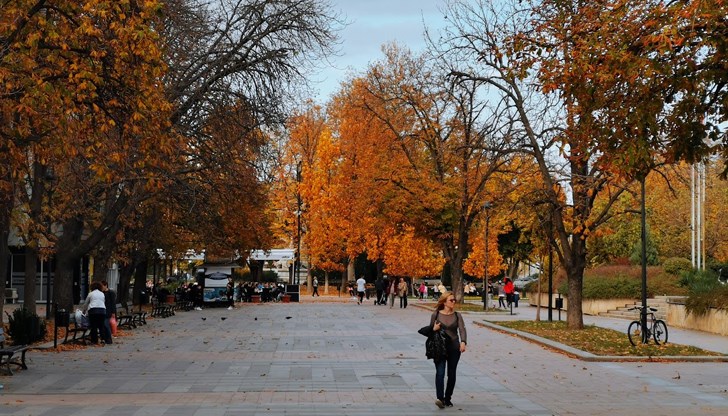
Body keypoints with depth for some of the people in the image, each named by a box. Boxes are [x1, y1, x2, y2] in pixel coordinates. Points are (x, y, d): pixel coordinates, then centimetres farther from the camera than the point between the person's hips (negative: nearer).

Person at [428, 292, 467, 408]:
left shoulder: (457, 316, 4)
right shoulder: (436, 314, 1)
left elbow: (462, 330, -10)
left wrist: (463, 342, -28)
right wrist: (434, 329, -14)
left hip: (454, 348, 2)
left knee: (452, 374, 8)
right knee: (440, 373, -14)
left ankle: (448, 399, 20)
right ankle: (440, 398, -21)